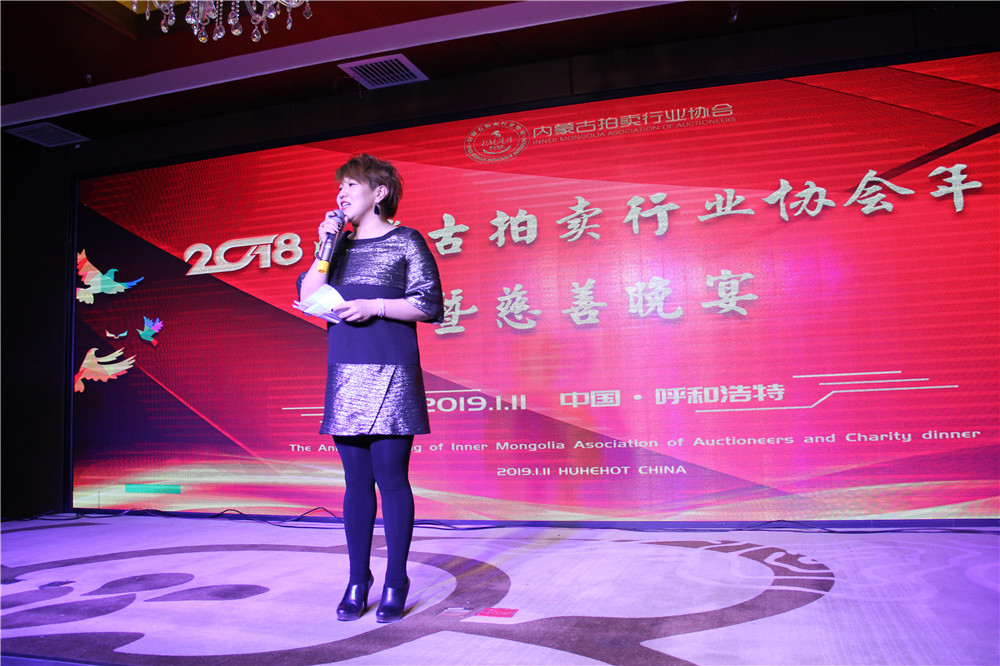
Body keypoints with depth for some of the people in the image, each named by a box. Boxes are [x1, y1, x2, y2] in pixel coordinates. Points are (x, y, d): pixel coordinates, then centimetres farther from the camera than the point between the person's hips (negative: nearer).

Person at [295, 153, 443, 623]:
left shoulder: (405, 242, 2)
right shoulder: (340, 246, 16)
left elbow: (430, 304, -5)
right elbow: (308, 298, 6)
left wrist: (373, 306, -13)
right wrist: (325, 247, -2)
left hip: (390, 375, -5)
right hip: (344, 376, 5)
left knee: (391, 478, -2)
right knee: (356, 481, 8)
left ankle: (395, 585, 9)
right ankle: (357, 581, 18)